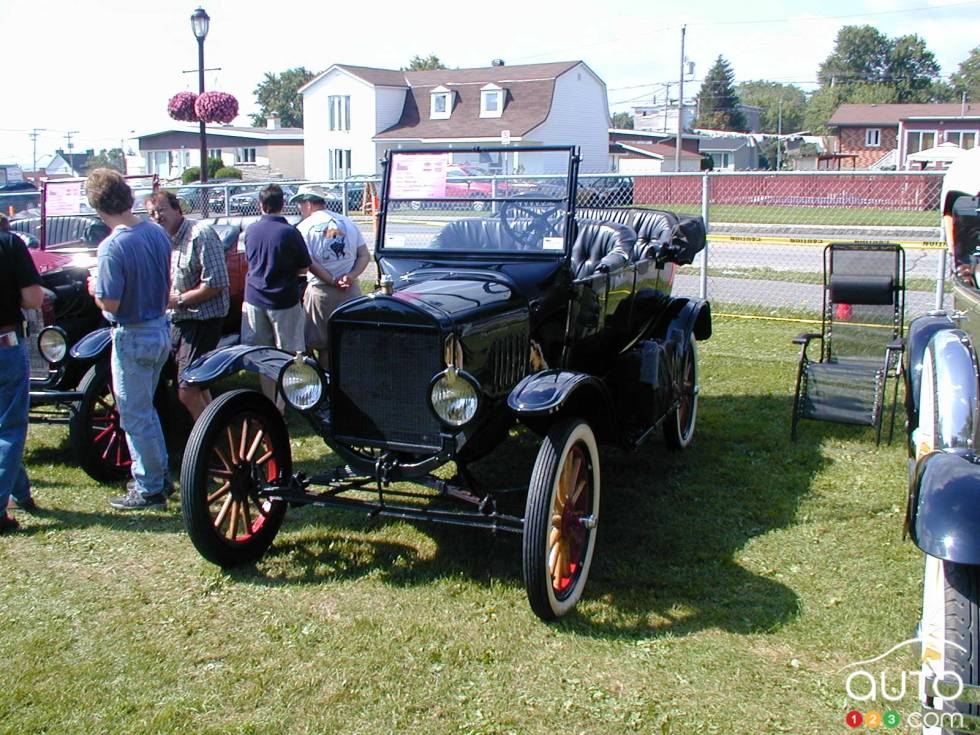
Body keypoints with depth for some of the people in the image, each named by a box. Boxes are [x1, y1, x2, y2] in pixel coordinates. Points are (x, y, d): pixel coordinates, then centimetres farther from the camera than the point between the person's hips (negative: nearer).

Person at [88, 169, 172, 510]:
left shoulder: (112, 247, -23)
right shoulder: (157, 232, 0)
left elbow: (109, 303, -22)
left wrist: (94, 288, -4)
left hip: (133, 337, -8)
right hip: (161, 329, 8)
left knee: (135, 416, 5)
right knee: (145, 408, 22)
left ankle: (149, 490, 15)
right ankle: (159, 476, 31)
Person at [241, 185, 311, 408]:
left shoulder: (250, 230, 2)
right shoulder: (290, 232, -12)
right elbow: (304, 268, -5)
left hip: (254, 299, 4)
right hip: (283, 300, -4)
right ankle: (279, 408, 2)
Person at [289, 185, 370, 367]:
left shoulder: (304, 227, -4)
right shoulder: (348, 222, 9)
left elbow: (309, 263, -15)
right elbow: (365, 255, 4)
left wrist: (333, 281, -11)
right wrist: (351, 276, -7)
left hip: (321, 292, -4)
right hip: (351, 290, 4)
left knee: (324, 345, 5)